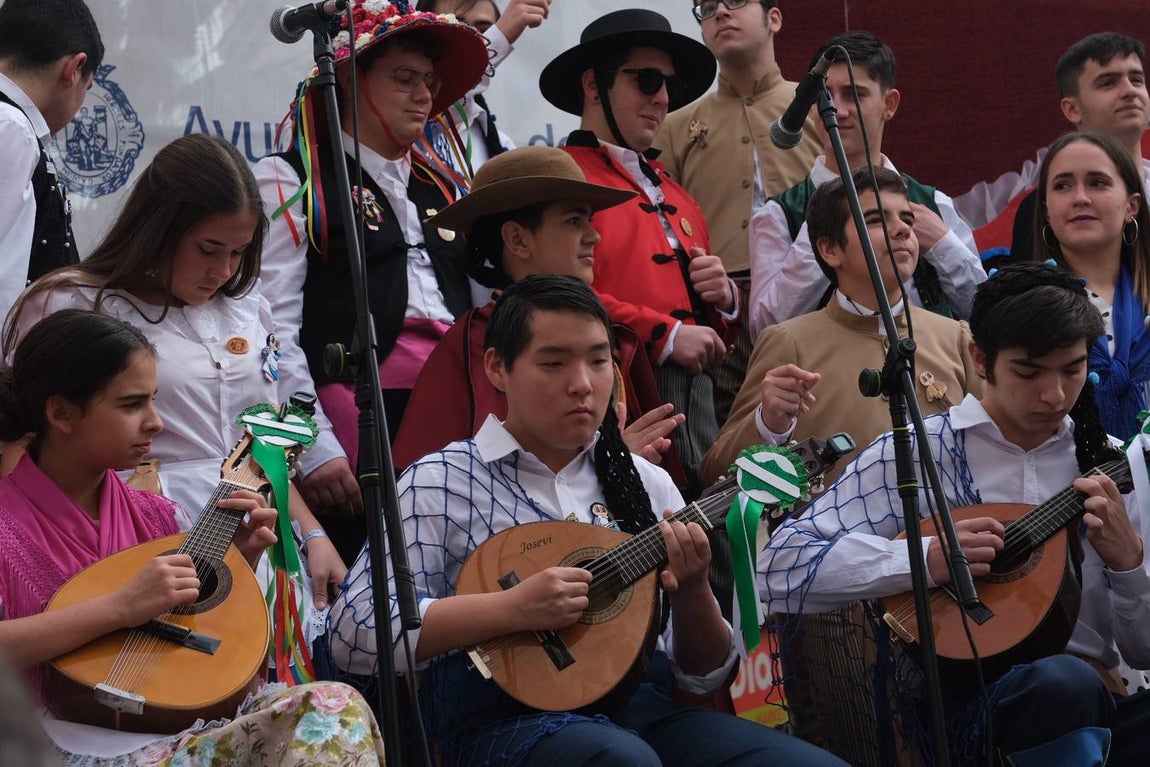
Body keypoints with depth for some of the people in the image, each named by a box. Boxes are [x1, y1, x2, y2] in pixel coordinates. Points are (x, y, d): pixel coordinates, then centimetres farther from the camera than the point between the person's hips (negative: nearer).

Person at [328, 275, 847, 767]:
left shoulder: (647, 484, 19)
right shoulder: (440, 483, 6)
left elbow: (705, 676, 19)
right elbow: (353, 633, -7)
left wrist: (692, 592, -3)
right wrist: (514, 609, -14)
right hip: (508, 716, -4)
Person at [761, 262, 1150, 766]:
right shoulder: (914, 455, 2)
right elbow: (780, 569, -7)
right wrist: (927, 558, -17)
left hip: (1098, 707, 3)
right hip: (968, 702, -3)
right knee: (1064, 679, -38)